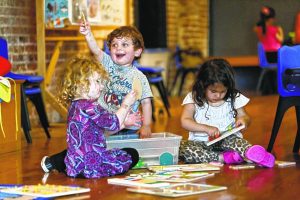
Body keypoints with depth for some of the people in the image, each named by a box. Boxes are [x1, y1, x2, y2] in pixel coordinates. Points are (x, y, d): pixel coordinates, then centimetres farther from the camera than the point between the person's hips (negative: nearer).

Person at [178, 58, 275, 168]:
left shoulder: (234, 98, 3)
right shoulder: (193, 99, -1)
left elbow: (244, 116, 13)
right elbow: (185, 121, -6)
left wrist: (243, 120, -14)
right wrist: (206, 128, -21)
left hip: (227, 140, 1)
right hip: (201, 142, 0)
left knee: (237, 141, -34)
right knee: (180, 148, -32)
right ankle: (223, 157, -40)